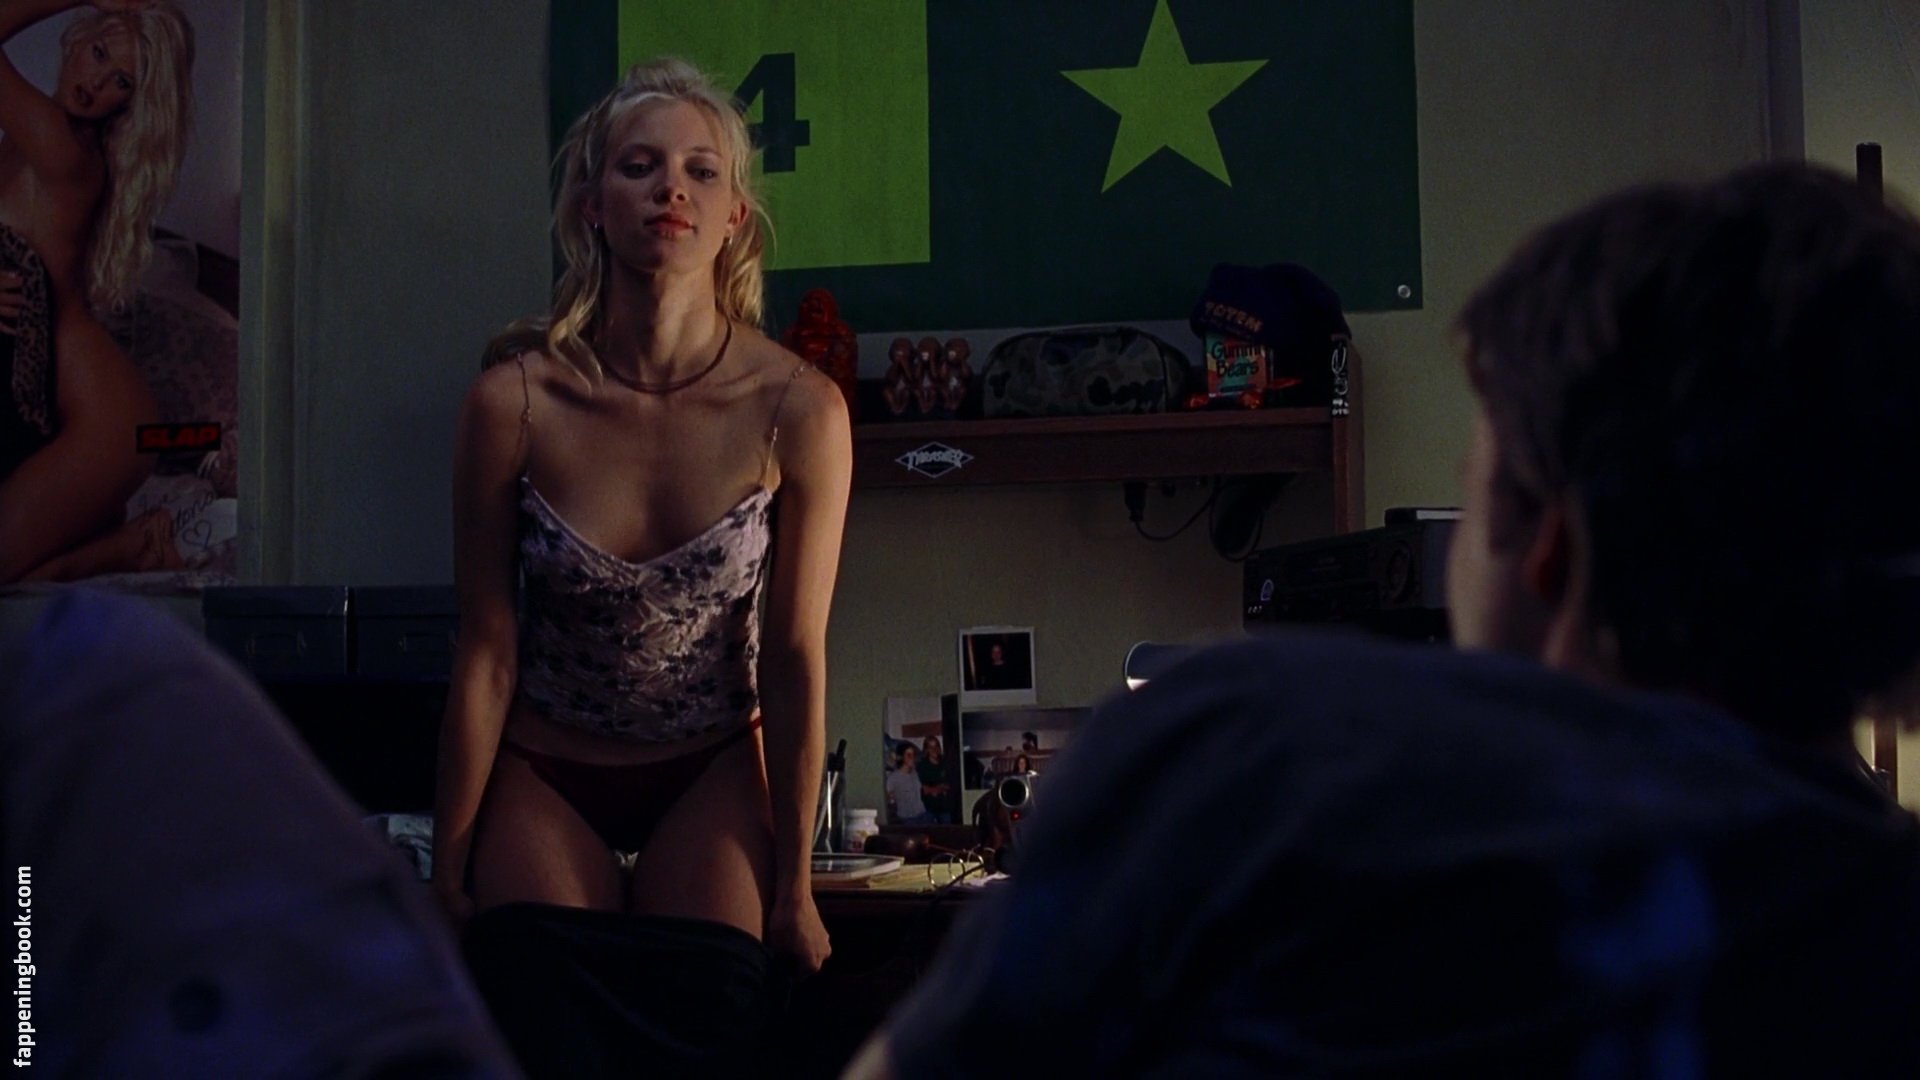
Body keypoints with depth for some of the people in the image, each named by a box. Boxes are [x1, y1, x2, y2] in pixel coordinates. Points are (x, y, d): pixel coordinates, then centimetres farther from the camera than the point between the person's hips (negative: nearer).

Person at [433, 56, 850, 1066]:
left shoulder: (798, 410, -17)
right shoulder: (514, 400, -17)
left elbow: (795, 659, -11)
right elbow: (486, 652, -10)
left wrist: (792, 886, -6)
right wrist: (449, 866, -4)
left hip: (712, 778, 0)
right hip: (543, 780, 0)